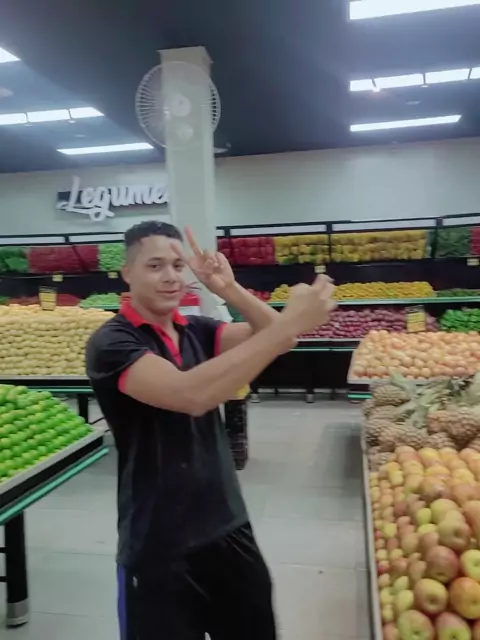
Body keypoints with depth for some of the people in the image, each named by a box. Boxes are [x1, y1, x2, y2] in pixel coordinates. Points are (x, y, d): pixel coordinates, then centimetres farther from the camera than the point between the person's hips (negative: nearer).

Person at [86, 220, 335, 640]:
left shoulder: (198, 331, 4)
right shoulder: (112, 343, -15)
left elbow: (277, 340, -9)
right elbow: (191, 394, -33)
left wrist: (231, 291, -24)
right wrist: (289, 322, -37)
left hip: (228, 528, 6)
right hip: (159, 548, -5)